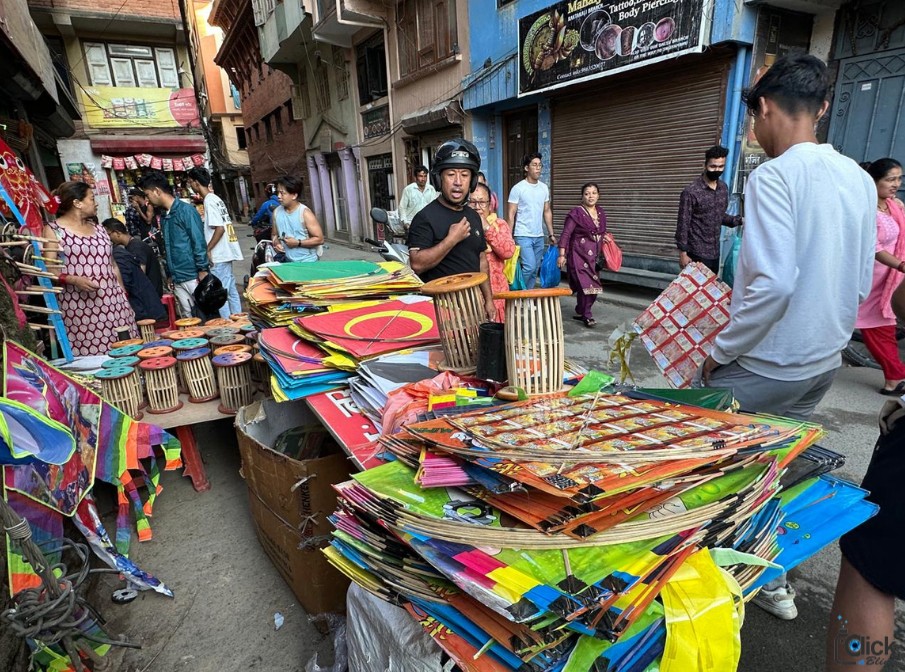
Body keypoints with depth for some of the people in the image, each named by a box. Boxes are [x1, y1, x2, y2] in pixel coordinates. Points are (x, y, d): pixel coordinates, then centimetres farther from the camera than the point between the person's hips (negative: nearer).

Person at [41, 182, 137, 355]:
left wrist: (123, 295, 17)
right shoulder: (53, 230, 0)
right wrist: (73, 280, -22)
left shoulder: (98, 229, 17)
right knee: (90, 354, -6)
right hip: (78, 307, -5)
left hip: (112, 303, 5)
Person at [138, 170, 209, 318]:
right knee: (188, 318, 8)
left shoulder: (186, 210, -8)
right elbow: (168, 248, 19)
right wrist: (170, 275, 17)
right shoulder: (164, 217, 16)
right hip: (177, 280, 7)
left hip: (193, 276, -7)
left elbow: (199, 242, -12)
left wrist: (203, 270, -16)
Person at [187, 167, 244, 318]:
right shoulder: (215, 198, 14)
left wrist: (207, 250, -15)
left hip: (219, 256, -9)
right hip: (226, 253, 9)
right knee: (231, 290, 13)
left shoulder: (209, 201, -13)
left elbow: (220, 228, -21)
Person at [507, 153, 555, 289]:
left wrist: (551, 234, 11)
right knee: (530, 267, -16)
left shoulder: (544, 188, 9)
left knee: (535, 270, 8)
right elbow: (510, 215, -8)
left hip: (539, 236, 6)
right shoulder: (518, 189, -8)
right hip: (523, 236, -6)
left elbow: (547, 212, 15)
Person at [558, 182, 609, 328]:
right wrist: (562, 255, -16)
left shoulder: (601, 213, 10)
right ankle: (586, 315, 3)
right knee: (586, 284, -12)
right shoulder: (576, 213, -9)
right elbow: (566, 234, -11)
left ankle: (580, 312, 25)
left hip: (594, 256, 7)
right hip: (579, 255, -7)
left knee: (594, 286, 8)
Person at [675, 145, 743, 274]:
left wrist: (739, 220, 0)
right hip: (698, 253, -7)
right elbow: (683, 224, -14)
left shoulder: (723, 188, 6)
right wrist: (683, 253, -15)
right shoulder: (691, 192, -15)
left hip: (715, 251, 7)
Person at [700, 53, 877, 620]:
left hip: (763, 366, -8)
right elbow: (861, 283, 12)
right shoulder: (860, 180, 7)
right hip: (824, 361, 8)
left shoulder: (774, 176, -18)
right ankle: (772, 580, 36)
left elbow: (773, 282, -26)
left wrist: (721, 351, -15)